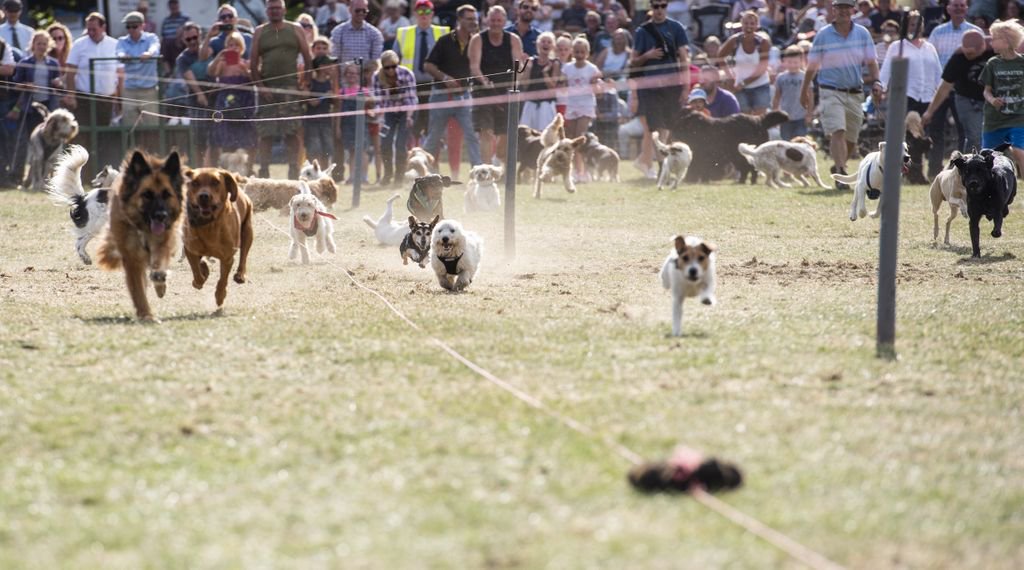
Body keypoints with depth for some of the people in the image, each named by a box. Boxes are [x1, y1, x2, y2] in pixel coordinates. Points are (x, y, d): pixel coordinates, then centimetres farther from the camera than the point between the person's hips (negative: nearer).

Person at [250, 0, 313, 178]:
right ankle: (264, 171, 4)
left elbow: (308, 58, 7)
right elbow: (254, 62, 6)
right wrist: (260, 86, -6)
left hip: (290, 86, -1)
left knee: (292, 132, -4)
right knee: (265, 132, 0)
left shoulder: (295, 30, 10)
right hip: (267, 88, 1)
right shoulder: (260, 32, 11)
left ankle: (293, 170, 0)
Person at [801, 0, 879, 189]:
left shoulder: (862, 33, 6)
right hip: (831, 91, -3)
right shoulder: (823, 35, 0)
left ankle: (838, 166, 35)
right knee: (838, 132, -20)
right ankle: (841, 174, -25)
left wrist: (876, 81, -10)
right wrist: (804, 90, 9)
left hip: (855, 93, 3)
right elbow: (812, 66, 6)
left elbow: (871, 61, 7)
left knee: (851, 139, 10)